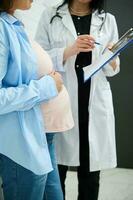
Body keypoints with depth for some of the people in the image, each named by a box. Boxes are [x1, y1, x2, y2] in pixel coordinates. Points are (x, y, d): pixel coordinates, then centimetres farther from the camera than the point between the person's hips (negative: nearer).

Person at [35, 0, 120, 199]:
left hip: (95, 103, 2)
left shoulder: (108, 20, 10)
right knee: (56, 169, 2)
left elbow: (112, 70, 12)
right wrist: (69, 51, -19)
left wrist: (112, 58, -11)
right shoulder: (50, 16, 4)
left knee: (90, 171, 5)